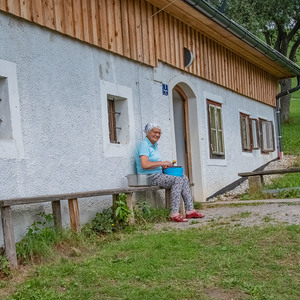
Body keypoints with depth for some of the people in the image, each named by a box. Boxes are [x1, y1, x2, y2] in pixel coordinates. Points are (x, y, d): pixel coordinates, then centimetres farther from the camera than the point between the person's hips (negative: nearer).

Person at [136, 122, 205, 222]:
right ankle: (174, 214, -28)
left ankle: (190, 210, -3)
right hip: (149, 177, -10)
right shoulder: (144, 145, -12)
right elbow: (144, 165, -25)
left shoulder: (154, 145, 20)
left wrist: (164, 166, 9)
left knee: (184, 178, 1)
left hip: (158, 175, 10)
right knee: (177, 180, -24)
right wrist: (162, 163, -17)